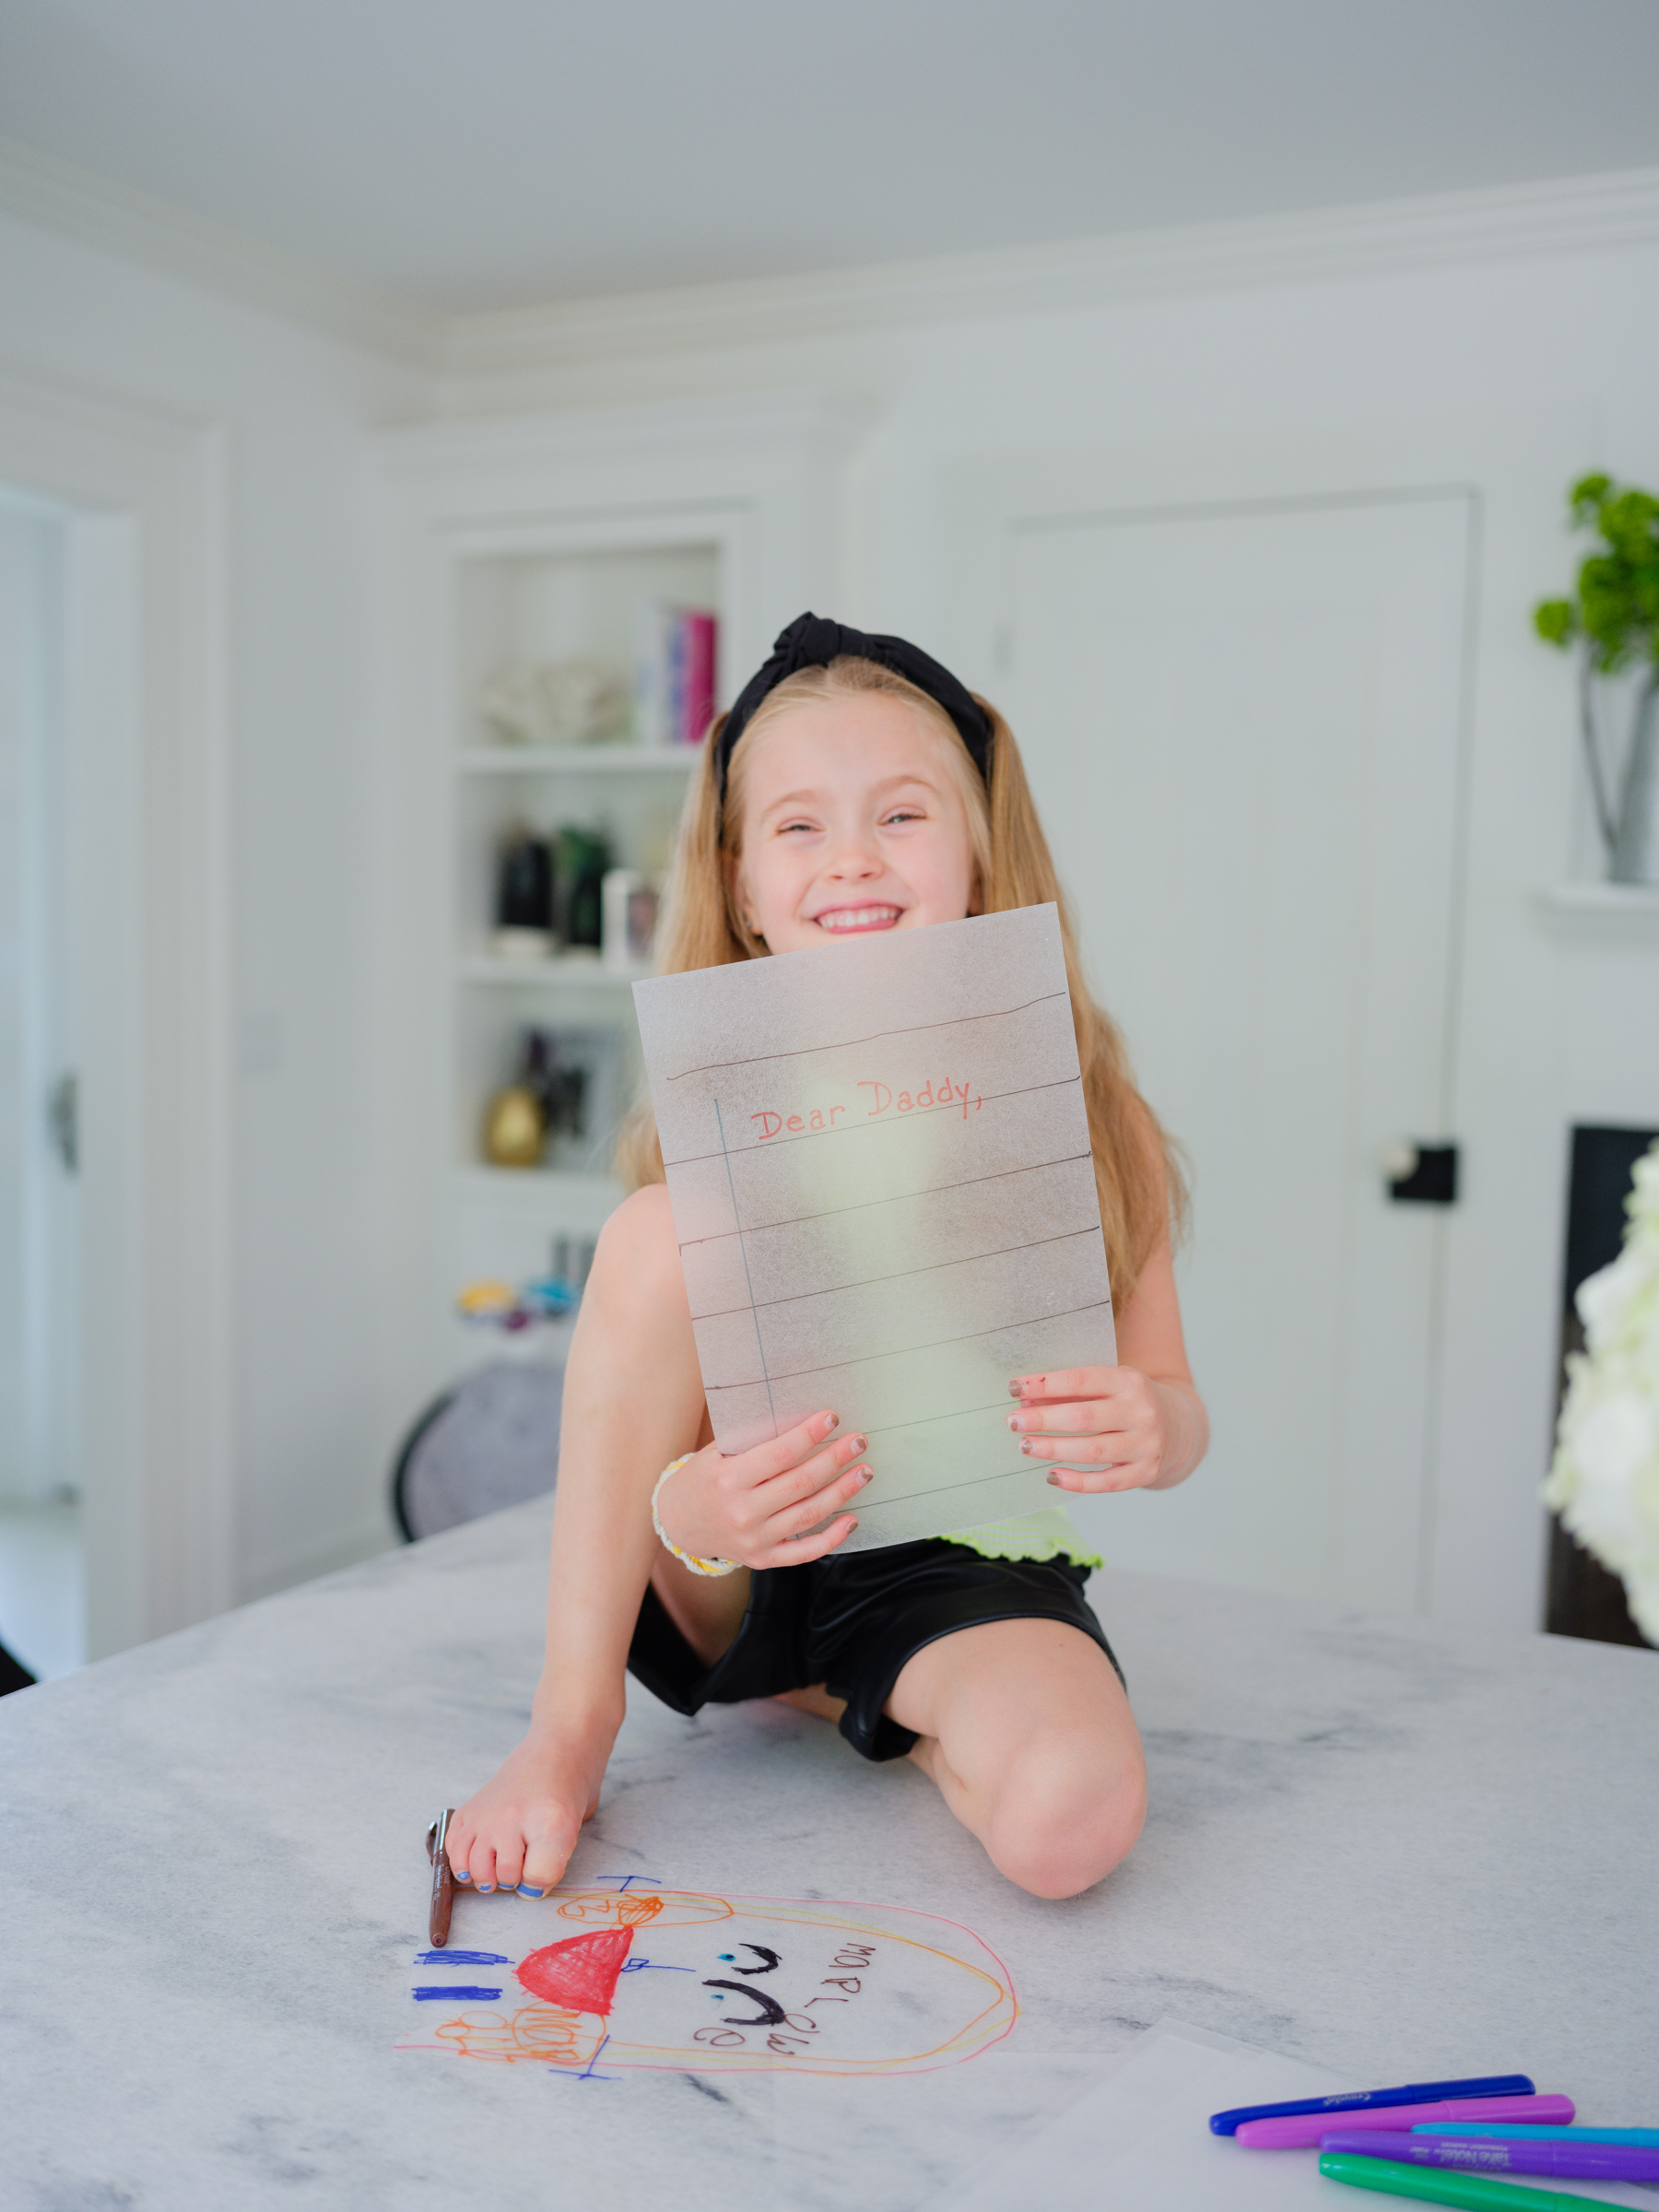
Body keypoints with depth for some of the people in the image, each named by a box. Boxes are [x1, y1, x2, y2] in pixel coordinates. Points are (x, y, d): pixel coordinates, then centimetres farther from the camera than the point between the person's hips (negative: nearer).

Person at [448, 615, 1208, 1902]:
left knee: (1071, 1820, -32)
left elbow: (1175, 1411, -4)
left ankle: (860, 1701, 3)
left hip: (967, 1572, 0)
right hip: (730, 1587, 1)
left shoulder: (1071, 1108, -8)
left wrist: (1147, 1427, -29)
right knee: (655, 1239, -25)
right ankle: (578, 1722, -13)